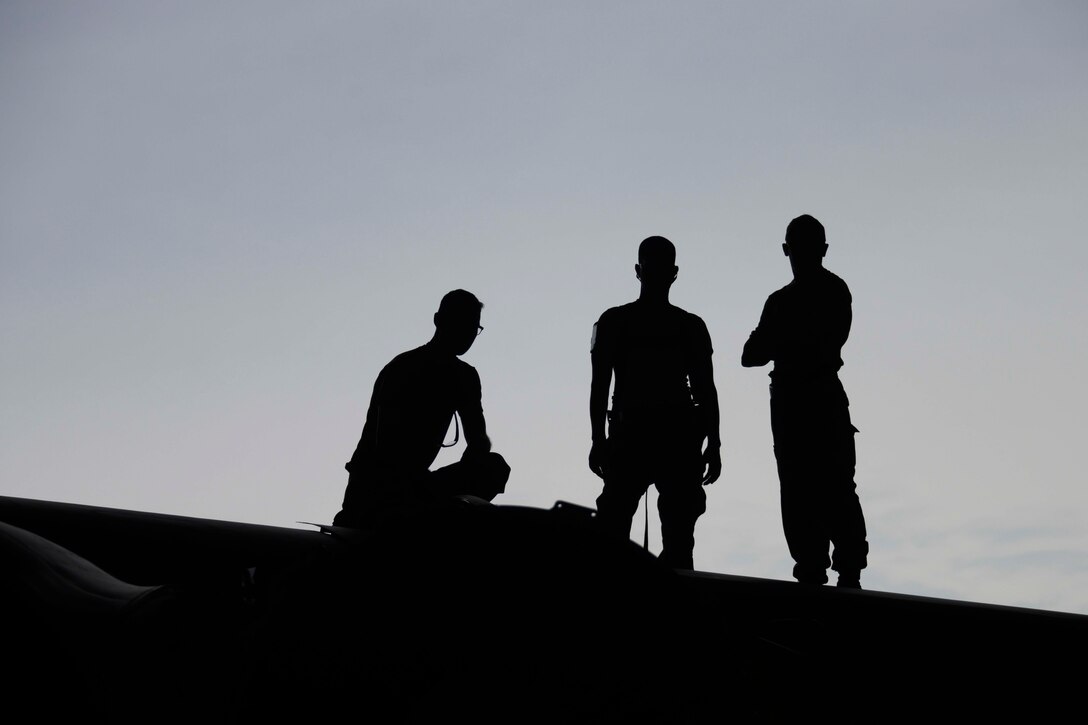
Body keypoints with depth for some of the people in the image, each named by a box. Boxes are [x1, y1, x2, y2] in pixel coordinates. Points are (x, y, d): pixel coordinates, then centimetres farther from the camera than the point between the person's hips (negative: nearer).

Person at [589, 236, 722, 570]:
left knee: (679, 530, -2)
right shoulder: (613, 322, 8)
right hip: (629, 434, -1)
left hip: (680, 438, 2)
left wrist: (713, 443, 4)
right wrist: (599, 439, -5)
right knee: (613, 521, -11)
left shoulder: (691, 327, 13)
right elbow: (600, 384, 4)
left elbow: (705, 388, 12)